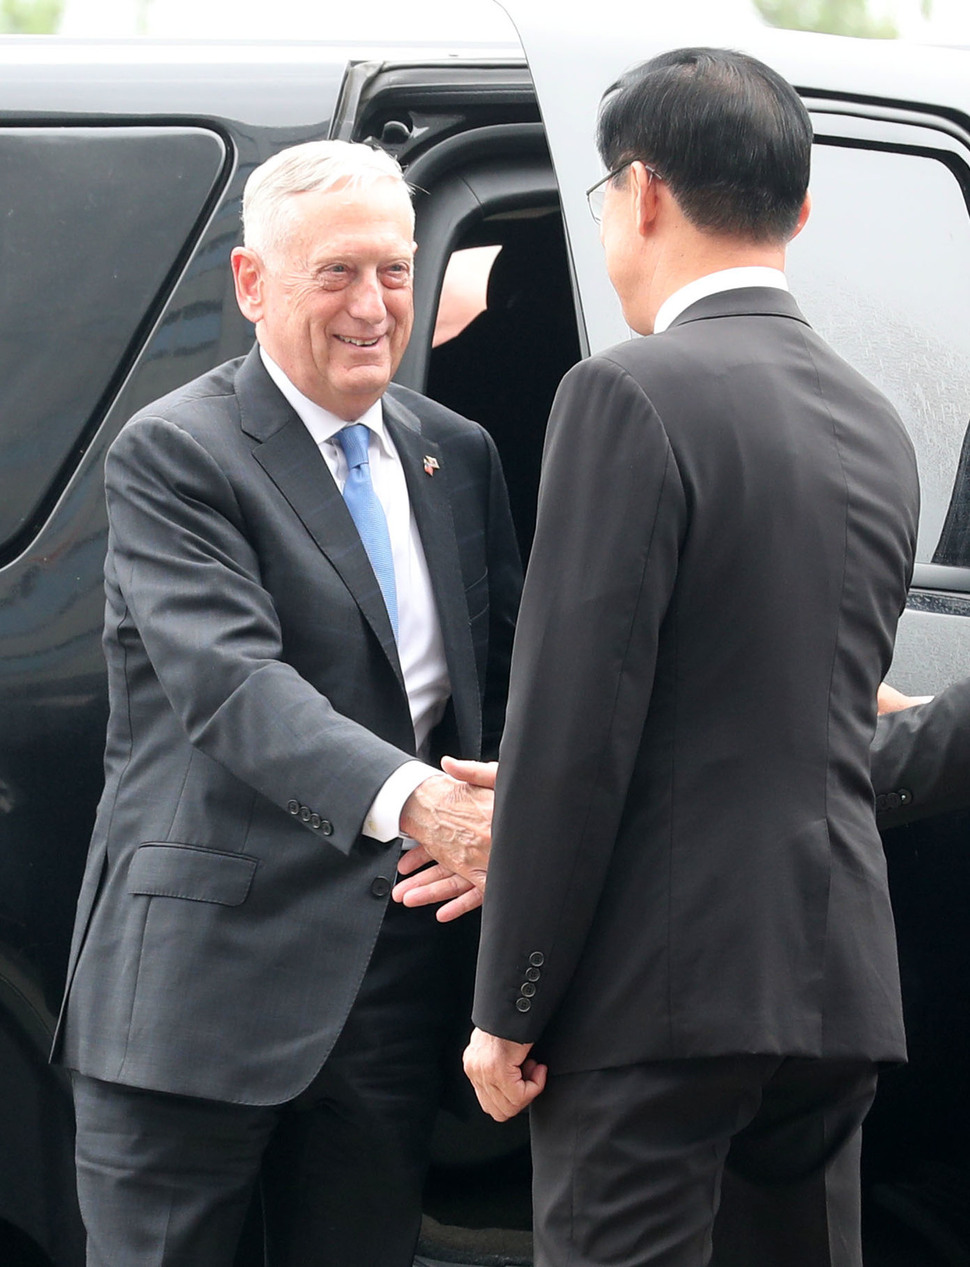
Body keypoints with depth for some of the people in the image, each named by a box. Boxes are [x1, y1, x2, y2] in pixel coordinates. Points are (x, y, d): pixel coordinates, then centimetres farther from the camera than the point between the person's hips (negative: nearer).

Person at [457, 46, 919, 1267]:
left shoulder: (633, 396, -10)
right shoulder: (875, 425, 14)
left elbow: (573, 725, -15)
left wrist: (509, 1009, -9)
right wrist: (533, 833, 25)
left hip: (659, 985, -7)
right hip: (837, 986, 8)